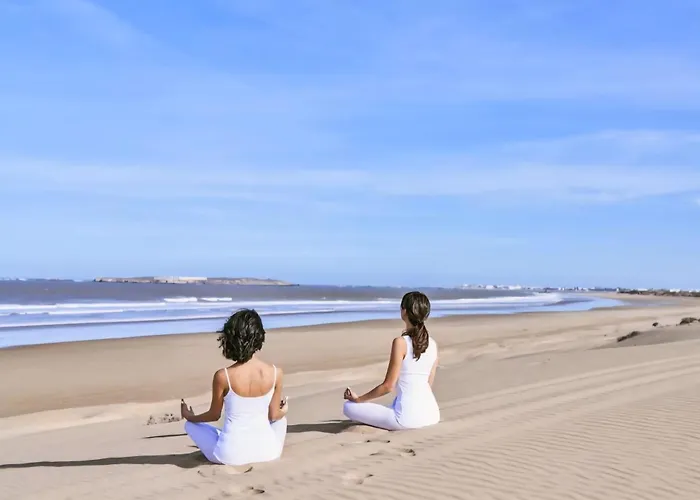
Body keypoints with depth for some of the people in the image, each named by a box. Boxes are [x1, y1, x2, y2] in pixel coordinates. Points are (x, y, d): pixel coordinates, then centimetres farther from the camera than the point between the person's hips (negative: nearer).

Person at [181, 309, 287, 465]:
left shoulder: (222, 376, -17)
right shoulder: (275, 373, -12)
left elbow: (214, 415, -1)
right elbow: (273, 416, 1)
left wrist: (189, 416, 21)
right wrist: (283, 411, 26)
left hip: (231, 455, -3)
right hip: (267, 452, 4)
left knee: (190, 425, 25)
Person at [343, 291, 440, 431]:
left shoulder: (401, 342, -15)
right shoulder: (433, 344, 5)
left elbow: (388, 386, -13)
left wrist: (358, 399, 1)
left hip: (409, 417, -8)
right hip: (431, 414, 8)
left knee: (349, 407, 5)